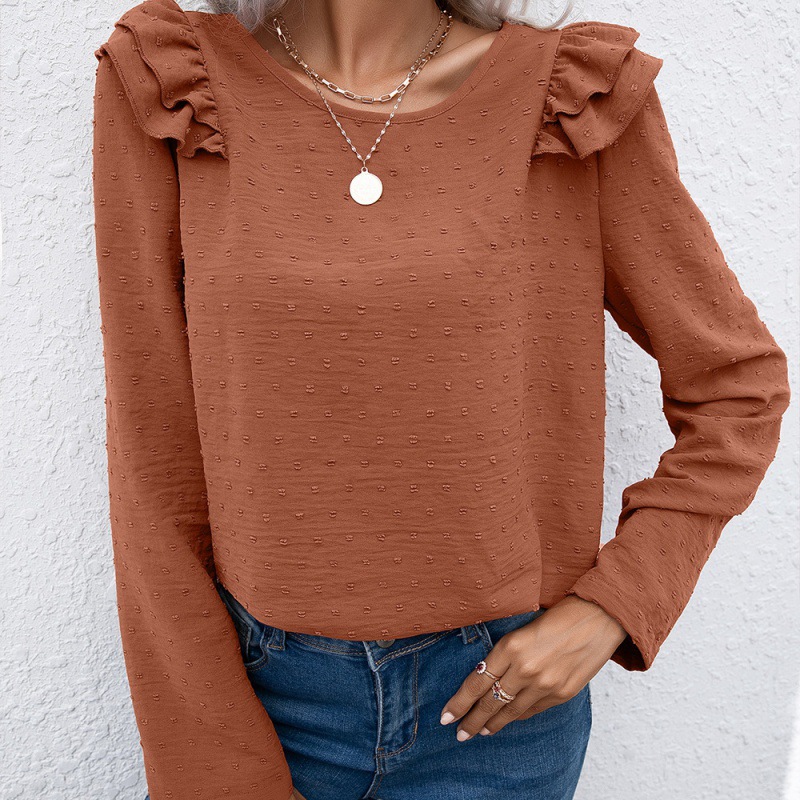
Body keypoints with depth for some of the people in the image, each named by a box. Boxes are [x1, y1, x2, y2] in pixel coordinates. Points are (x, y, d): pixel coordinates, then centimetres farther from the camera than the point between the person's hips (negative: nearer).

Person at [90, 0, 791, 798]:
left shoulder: (576, 96, -8)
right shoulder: (165, 91, -8)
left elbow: (738, 382, 1)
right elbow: (154, 452, -7)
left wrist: (610, 610, -8)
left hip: (500, 693, 1)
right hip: (261, 690, 0)